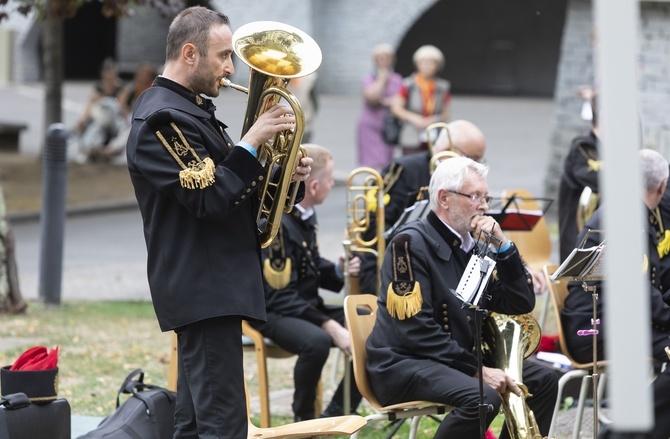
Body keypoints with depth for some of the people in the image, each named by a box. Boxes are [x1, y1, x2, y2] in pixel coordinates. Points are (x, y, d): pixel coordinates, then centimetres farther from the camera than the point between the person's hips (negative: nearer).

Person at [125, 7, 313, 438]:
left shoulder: (189, 109, 18)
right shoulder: (163, 118, -15)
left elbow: (229, 188, 22)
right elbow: (208, 198, -22)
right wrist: (252, 142, -18)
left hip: (210, 285, 11)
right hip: (204, 289, -11)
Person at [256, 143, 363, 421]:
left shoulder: (305, 215, 8)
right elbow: (278, 295, -24)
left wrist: (339, 270, -2)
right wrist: (330, 326, -29)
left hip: (309, 306, 9)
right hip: (274, 312, -9)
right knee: (317, 341, -38)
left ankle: (334, 418, 3)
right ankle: (303, 422, -17)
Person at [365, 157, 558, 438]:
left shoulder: (474, 246, 11)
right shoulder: (411, 243, -13)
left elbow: (521, 304, 8)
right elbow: (417, 330, -20)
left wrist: (503, 246, -4)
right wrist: (477, 369, -21)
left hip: (460, 359, 9)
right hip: (403, 363, -9)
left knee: (543, 380, 1)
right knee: (483, 397, -32)